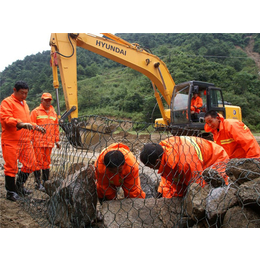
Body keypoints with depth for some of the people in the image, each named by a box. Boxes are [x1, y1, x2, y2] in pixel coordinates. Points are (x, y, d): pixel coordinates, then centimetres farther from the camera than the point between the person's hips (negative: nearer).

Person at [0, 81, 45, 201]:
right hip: (11, 141, -8)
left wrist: (36, 127, 19)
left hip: (25, 141, 8)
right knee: (11, 167, 0)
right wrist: (21, 123, -28)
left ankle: (19, 186, 27)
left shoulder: (24, 103, 22)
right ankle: (11, 192, 15)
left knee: (31, 164, 9)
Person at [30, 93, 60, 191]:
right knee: (38, 162, -2)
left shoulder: (53, 113, 16)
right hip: (38, 142, -4)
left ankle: (46, 182, 16)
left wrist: (57, 140, 16)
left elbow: (56, 127, 19)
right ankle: (38, 183, 5)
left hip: (49, 142, 4)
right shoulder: (36, 112, 2)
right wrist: (31, 139, -7)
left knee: (47, 163, 9)